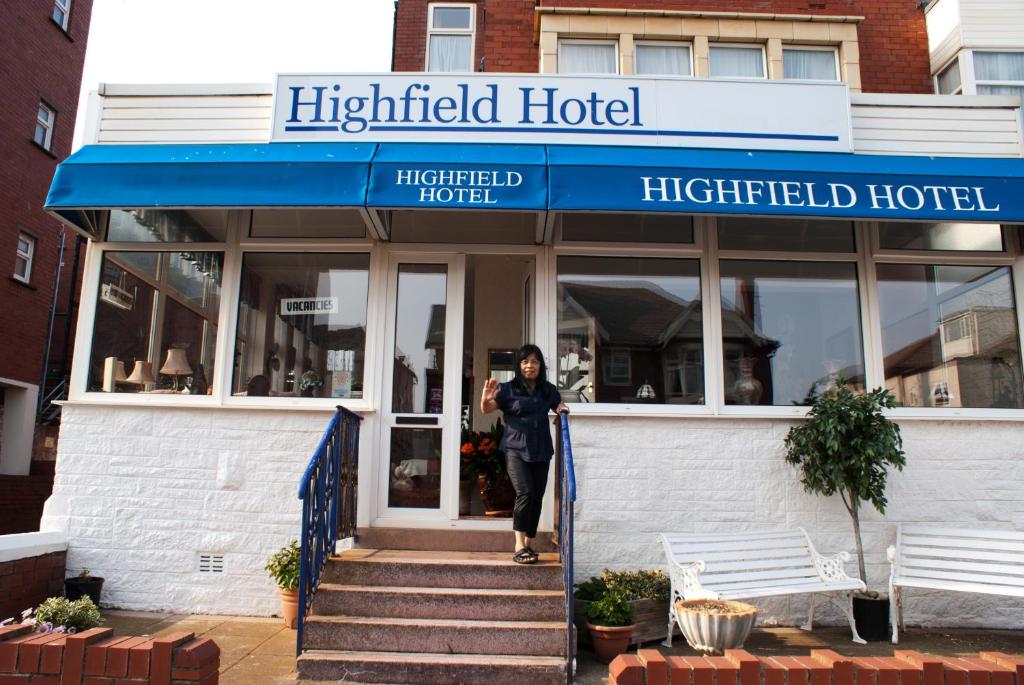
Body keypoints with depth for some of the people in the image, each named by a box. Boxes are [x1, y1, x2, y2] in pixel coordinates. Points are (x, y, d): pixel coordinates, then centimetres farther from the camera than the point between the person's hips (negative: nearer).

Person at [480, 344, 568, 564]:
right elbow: (487, 409, -1)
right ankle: (519, 547, -10)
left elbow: (560, 407, 28)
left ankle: (527, 545, 20)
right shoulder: (509, 389, 0)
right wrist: (486, 399, -23)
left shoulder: (548, 390, 11)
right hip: (516, 449, -4)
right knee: (525, 493, -17)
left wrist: (564, 410, 6)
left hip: (541, 451, 4)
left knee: (537, 498, 6)